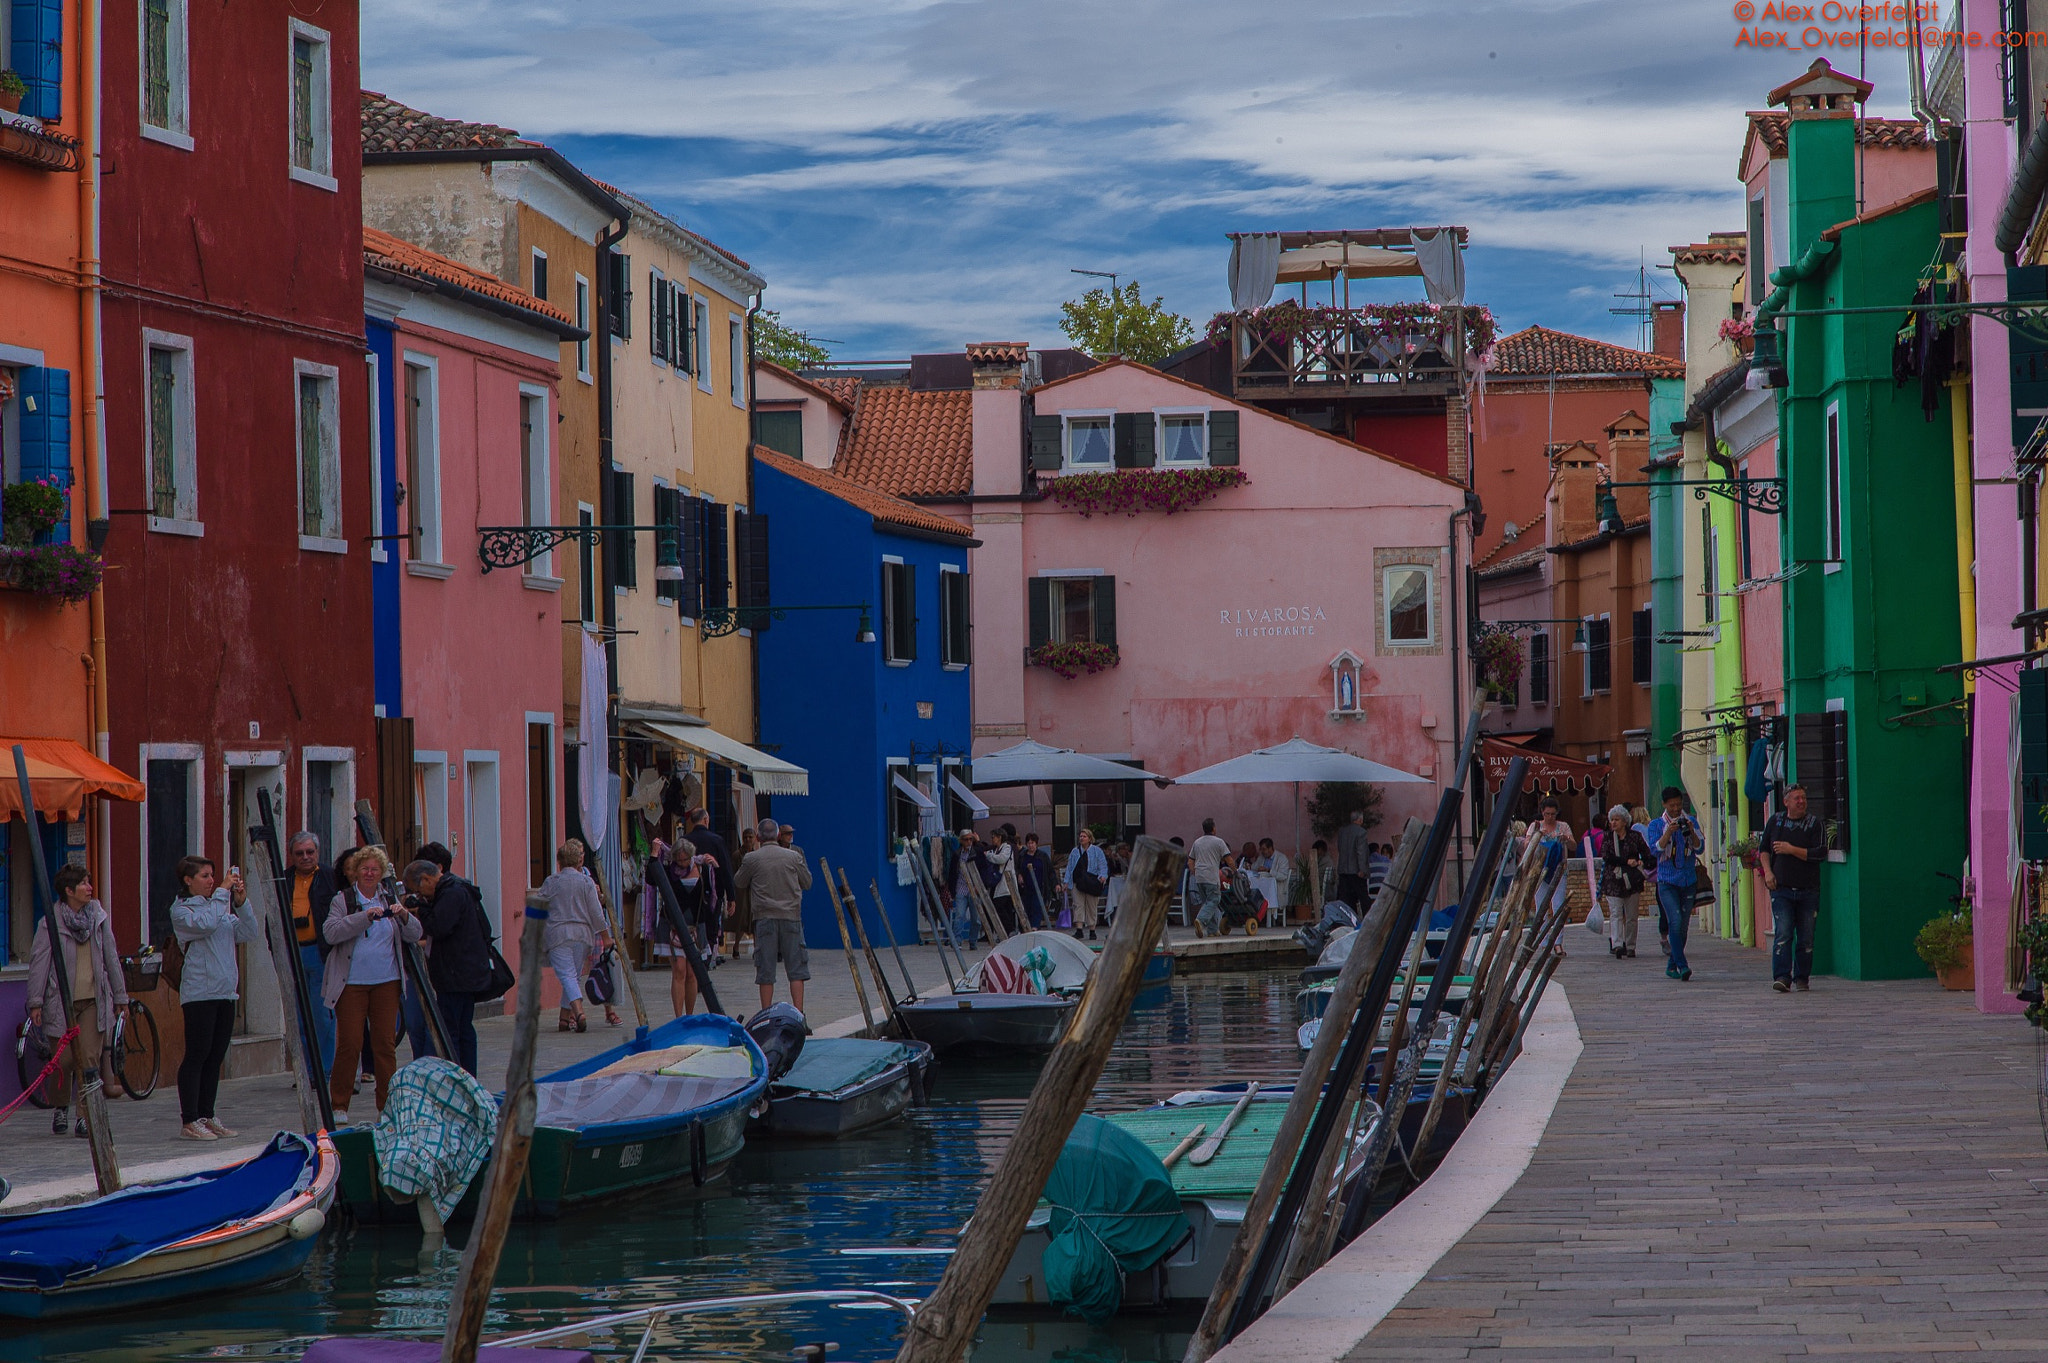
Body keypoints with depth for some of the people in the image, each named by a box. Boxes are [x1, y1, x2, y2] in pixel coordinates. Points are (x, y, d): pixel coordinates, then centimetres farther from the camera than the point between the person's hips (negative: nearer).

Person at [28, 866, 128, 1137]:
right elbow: (38, 962, -2)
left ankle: (86, 1116, -3)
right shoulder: (51, 923, -2)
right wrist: (35, 1002, -7)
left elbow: (111, 958, 13)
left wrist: (120, 997, 15)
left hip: (93, 1000, 2)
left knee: (89, 1059, -7)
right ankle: (59, 1107, 24)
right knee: (63, 1059, 0)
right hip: (61, 1001, -2)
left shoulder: (99, 918, 8)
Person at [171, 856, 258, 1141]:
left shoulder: (222, 907, 17)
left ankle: (207, 1117, 15)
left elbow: (251, 933, 9)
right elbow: (205, 924, -23)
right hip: (199, 993, -7)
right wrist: (223, 892, -17)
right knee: (197, 1055, -7)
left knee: (216, 1058, 8)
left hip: (225, 993, 7)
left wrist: (242, 903, -4)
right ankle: (189, 1121, -5)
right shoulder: (181, 909, -3)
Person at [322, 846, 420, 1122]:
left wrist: (404, 915, -12)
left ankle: (388, 1104, 9)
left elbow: (414, 935, 8)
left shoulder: (390, 900, 14)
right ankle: (338, 1106, 5)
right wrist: (365, 916, -22)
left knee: (386, 1043, 2)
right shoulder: (342, 900, 2)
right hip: (351, 983, -3)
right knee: (349, 1044, -5)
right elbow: (330, 932, -14)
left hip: (386, 982, 3)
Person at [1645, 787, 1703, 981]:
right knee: (1675, 921, -18)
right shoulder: (1656, 825, 4)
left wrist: (1691, 832, -15)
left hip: (1688, 881, 3)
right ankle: (1681, 965, -21)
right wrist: (1668, 833, -21)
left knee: (1683, 926, 5)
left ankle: (1671, 966, 17)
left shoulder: (1691, 821, 10)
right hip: (1667, 881, -3)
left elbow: (1699, 848, 2)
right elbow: (1656, 849, -8)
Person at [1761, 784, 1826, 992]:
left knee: (1806, 938, 3)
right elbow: (1764, 849, 19)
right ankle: (1782, 977, -15)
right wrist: (1767, 872, 4)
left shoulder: (1814, 824, 1)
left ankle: (1802, 978, 14)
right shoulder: (1775, 821, 9)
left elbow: (1821, 854, -9)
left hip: (1808, 890, 0)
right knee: (1782, 934, -11)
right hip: (1781, 889, 0)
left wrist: (1792, 850, -14)